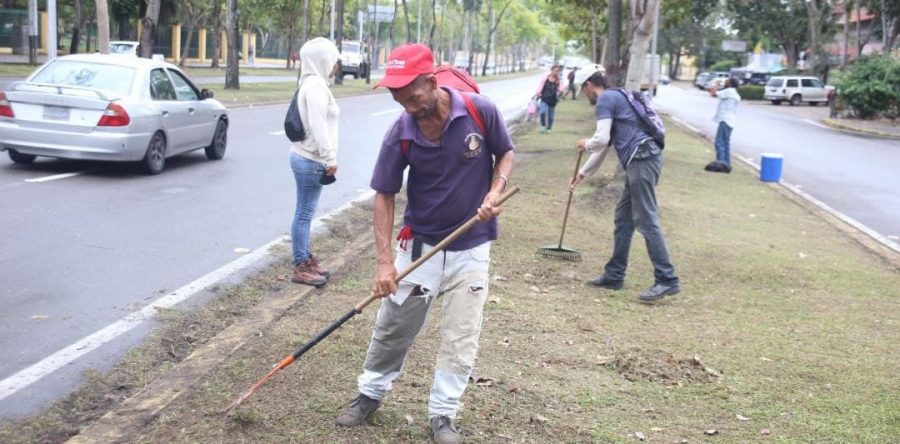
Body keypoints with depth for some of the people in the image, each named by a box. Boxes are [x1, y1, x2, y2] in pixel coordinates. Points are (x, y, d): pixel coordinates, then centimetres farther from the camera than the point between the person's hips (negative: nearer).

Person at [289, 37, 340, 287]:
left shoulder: (312, 83, 17)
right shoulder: (316, 85, -15)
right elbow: (318, 126, -22)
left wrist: (326, 158, 19)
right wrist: (330, 158, -20)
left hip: (308, 157, 10)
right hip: (310, 160, -10)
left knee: (305, 213, 15)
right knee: (304, 214, -5)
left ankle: (306, 260, 24)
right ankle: (300, 268, 1)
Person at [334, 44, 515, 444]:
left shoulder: (481, 112, -17)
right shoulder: (400, 134, -15)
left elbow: (505, 153, 1)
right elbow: (384, 196, -8)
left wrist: (495, 192, -18)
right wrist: (384, 260, -15)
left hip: (471, 246, 0)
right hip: (418, 244, 1)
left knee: (460, 338, 3)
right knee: (392, 327, 10)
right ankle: (370, 394, 31)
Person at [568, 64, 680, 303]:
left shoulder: (606, 99, -4)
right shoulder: (615, 98, 27)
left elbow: (601, 140, -14)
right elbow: (604, 146, 34)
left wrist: (585, 144, 9)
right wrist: (583, 173, 39)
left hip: (642, 160, -10)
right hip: (641, 161, 10)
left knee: (646, 220, -10)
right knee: (623, 218, 14)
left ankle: (667, 280, -10)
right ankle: (614, 275, 21)